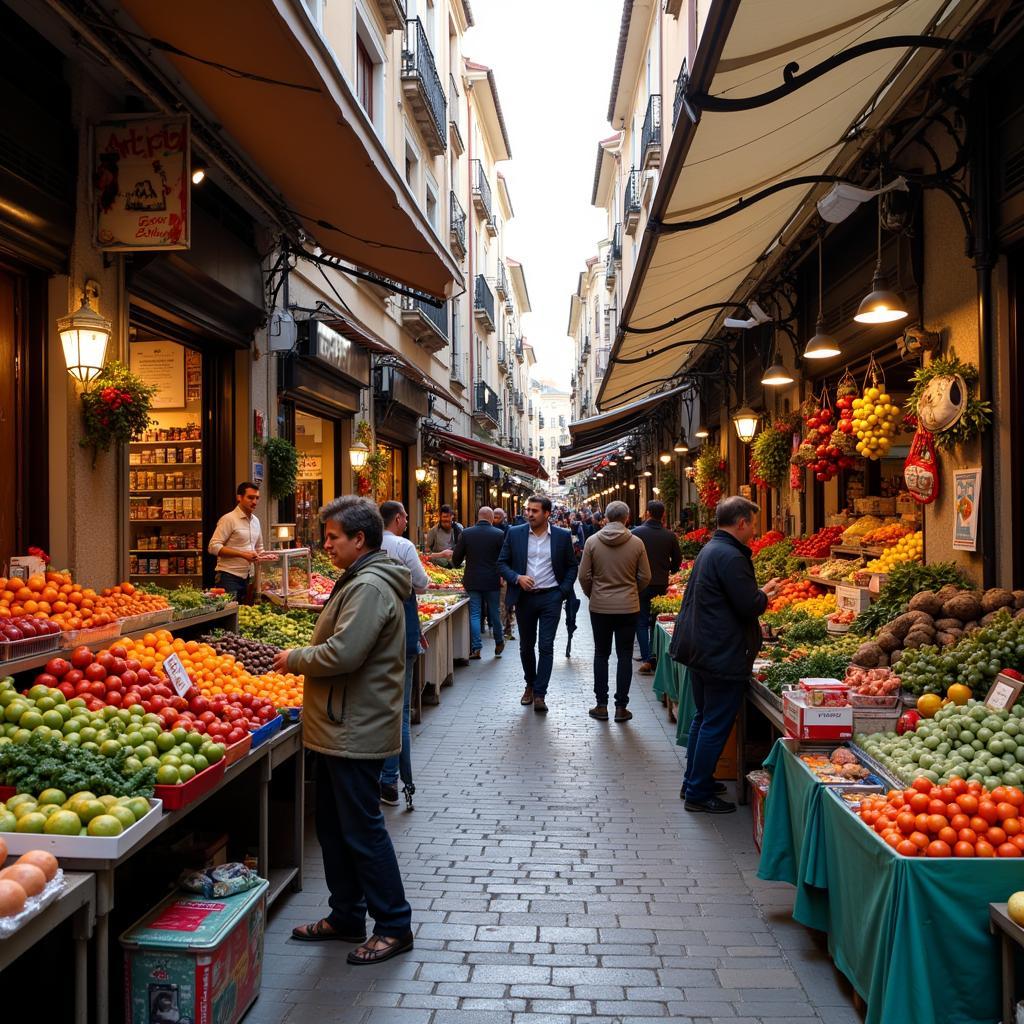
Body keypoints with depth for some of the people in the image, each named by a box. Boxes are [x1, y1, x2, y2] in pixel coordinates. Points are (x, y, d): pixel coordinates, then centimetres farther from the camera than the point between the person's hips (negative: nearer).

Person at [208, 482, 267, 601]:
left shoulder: (255, 521, 15)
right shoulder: (228, 519, -9)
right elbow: (214, 547, -16)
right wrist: (243, 554, -20)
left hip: (248, 578, 7)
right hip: (229, 577, -7)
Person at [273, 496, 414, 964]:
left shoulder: (370, 587, -20)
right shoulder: (358, 580, 15)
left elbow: (342, 653, -28)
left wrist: (294, 659, -12)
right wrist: (302, 659, 8)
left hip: (356, 731, -11)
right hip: (339, 727, 11)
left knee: (362, 830, -1)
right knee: (334, 827, 19)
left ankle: (394, 926, 13)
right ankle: (346, 917, 32)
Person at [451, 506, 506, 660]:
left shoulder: (466, 533, -3)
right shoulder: (499, 534, -7)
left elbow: (456, 558, 2)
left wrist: (459, 565, 24)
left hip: (472, 581, 0)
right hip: (493, 581, 0)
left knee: (474, 614, 5)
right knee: (494, 613, 13)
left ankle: (475, 648, 2)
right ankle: (499, 644, 26)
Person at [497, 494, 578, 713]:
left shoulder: (562, 536, -1)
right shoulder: (514, 533, 0)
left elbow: (572, 566, 7)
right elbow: (502, 563, 4)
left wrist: (563, 591, -4)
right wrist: (517, 578, -13)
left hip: (550, 598, -2)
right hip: (524, 597, 2)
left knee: (546, 647, -5)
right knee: (526, 645, 14)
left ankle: (539, 694, 0)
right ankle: (530, 685, 33)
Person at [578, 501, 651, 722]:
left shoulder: (592, 542, -6)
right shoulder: (636, 543, -7)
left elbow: (584, 576, -4)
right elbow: (645, 577, -1)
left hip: (599, 607, 1)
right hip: (628, 607, 0)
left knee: (601, 655, 11)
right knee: (624, 656, 7)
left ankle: (601, 706, 15)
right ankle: (621, 707, 10)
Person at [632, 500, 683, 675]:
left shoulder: (636, 533, -11)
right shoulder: (670, 536, -3)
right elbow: (677, 560, 6)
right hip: (661, 584, 3)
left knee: (641, 622, 4)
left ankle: (647, 659, -6)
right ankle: (655, 656, 22)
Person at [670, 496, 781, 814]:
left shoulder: (709, 549, 11)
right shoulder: (730, 556, -21)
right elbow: (750, 606, -21)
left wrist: (759, 593, 11)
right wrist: (765, 594, -2)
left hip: (699, 652, 10)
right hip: (723, 657, -10)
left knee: (703, 718, 21)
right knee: (716, 725, 0)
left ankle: (694, 782, 31)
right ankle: (698, 794, 8)